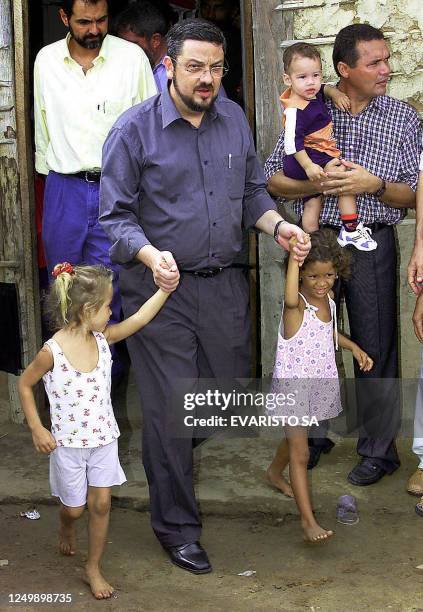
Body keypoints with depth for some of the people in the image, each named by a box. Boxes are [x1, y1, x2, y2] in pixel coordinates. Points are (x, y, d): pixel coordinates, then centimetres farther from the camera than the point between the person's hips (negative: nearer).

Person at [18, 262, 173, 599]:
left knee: (101, 503, 4)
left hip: (104, 438, 4)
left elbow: (139, 318, -6)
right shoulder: (53, 351, -19)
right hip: (68, 443, -4)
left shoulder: (102, 338, -5)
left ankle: (94, 567, 20)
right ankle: (67, 528, 47)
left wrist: (166, 287, -12)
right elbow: (25, 384, -6)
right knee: (74, 507, 10)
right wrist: (37, 428, -8)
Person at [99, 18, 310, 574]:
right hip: (160, 290, -5)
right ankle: (176, 527, 16)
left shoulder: (234, 118, 6)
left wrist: (279, 226, -4)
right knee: (170, 412, 0)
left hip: (225, 284, 5)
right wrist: (150, 255, -28)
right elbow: (115, 215, -10)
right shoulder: (134, 129, -10)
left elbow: (252, 191, 15)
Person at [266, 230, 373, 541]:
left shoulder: (329, 301, 0)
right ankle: (308, 520, -3)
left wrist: (354, 347, 9)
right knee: (300, 452, -6)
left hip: (320, 383, 7)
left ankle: (275, 471, 56)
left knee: (296, 436, 28)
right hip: (293, 384, -7)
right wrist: (294, 258, -55)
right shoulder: (297, 304, -24)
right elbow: (291, 299, -52)